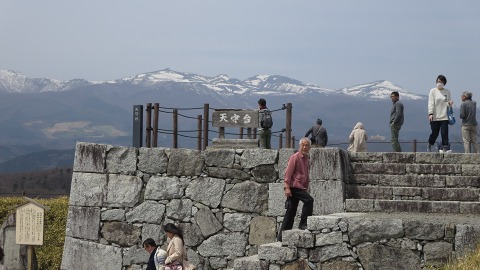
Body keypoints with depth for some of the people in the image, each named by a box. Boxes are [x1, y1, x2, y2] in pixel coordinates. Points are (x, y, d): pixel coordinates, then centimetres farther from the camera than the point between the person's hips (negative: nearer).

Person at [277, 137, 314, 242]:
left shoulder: (306, 159, 18)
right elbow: (288, 173, -13)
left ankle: (281, 236, 11)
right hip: (294, 186, -9)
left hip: (301, 187, 9)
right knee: (309, 200, -26)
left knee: (291, 212, 8)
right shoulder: (295, 157, -7)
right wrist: (287, 187, -20)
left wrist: (306, 188, 23)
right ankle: (303, 224, -20)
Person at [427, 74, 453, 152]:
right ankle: (429, 146, 26)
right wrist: (430, 113, -15)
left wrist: (449, 103, -8)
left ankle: (445, 147, -6)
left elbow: (447, 104, 17)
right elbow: (431, 103, -4)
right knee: (434, 133, 3)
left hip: (444, 116, 2)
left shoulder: (447, 92, 10)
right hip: (435, 117, -2)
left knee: (444, 133, -8)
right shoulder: (433, 91, 2)